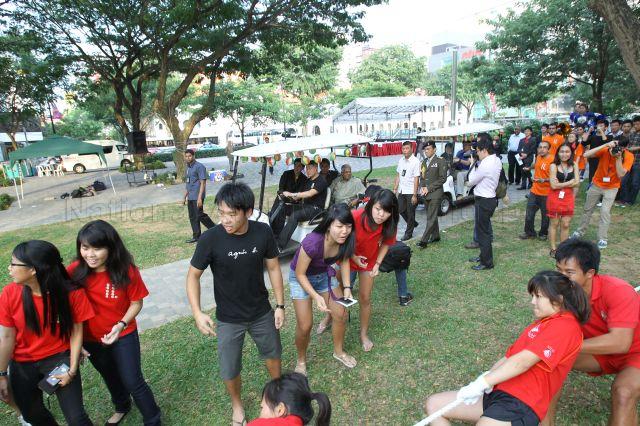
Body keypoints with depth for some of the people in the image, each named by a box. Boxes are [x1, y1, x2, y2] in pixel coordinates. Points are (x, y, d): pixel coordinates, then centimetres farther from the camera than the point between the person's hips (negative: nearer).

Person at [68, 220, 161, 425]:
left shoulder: (126, 270, -24)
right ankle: (122, 407, 57)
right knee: (110, 378, 27)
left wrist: (121, 324, -26)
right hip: (91, 339, 3)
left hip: (124, 336, -3)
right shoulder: (75, 271, -19)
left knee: (133, 381, 3)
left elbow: (136, 303, -12)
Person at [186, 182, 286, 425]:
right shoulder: (210, 239, -24)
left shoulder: (263, 232, -18)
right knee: (229, 370, 12)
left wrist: (280, 305, -2)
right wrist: (197, 312, -21)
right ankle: (237, 404, 46)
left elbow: (273, 268, -5)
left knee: (272, 353, 24)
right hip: (228, 319, -2)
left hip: (262, 313, 2)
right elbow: (193, 275, -11)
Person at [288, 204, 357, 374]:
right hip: (301, 278, -5)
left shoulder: (345, 240, -23)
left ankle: (339, 351, 33)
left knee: (341, 314, 5)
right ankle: (301, 360, 24)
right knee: (305, 325, -5)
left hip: (324, 274, 5)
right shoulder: (312, 243, -39)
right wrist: (316, 297, -33)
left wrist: (347, 287, -12)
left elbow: (344, 261, -2)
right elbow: (300, 274, -25)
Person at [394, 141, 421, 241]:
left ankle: (408, 233, 20)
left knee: (410, 213, 6)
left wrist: (414, 195, -16)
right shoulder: (401, 160, 6)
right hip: (401, 190, 6)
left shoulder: (415, 162, -13)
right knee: (401, 210, 14)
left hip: (410, 191, -6)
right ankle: (413, 223, 38)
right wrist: (395, 189, 10)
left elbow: (416, 179, -14)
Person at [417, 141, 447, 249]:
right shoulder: (424, 162, 15)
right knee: (431, 216, 15)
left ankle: (424, 240, -9)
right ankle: (435, 236, 27)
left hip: (435, 193, -7)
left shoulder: (440, 162, -6)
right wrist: (422, 187, -1)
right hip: (426, 194, 7)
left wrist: (429, 188, -14)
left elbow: (443, 179, -11)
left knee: (431, 218, -8)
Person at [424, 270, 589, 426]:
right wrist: (487, 376, -3)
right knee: (433, 403, 2)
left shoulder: (565, 326, -10)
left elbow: (522, 362, -20)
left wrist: (482, 383, -22)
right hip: (499, 391, 10)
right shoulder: (542, 323, 20)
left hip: (521, 404, -10)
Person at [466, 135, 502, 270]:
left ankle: (486, 262, 11)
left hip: (484, 201, -10)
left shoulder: (485, 165, -23)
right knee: (483, 227, 21)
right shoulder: (497, 160, 6)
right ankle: (484, 255, 35)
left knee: (482, 231, 1)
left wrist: (473, 165, -6)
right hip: (490, 197, 10)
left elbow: (470, 181, -13)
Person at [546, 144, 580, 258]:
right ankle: (553, 249, 15)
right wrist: (569, 182, -8)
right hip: (555, 198, -3)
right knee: (554, 224, 6)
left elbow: (577, 183, -4)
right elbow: (554, 185, -14)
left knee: (565, 225, 8)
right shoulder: (554, 166, -8)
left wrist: (560, 184, -11)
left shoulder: (574, 165, 3)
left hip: (568, 198, 3)